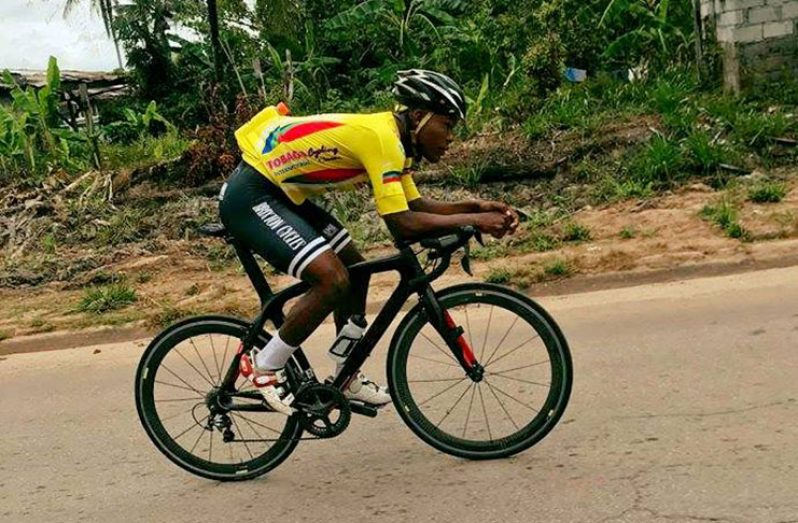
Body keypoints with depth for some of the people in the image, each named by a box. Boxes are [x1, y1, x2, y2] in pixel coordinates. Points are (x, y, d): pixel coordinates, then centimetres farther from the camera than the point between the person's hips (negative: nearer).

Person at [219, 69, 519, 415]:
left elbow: (415, 205, 9)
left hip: (279, 192, 10)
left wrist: (474, 207, -2)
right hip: (250, 196, -10)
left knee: (355, 270, 11)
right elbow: (402, 224, -29)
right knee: (333, 279, -21)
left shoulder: (393, 137, 5)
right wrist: (473, 221, -21)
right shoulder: (382, 138, -24)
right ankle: (264, 366, -4)